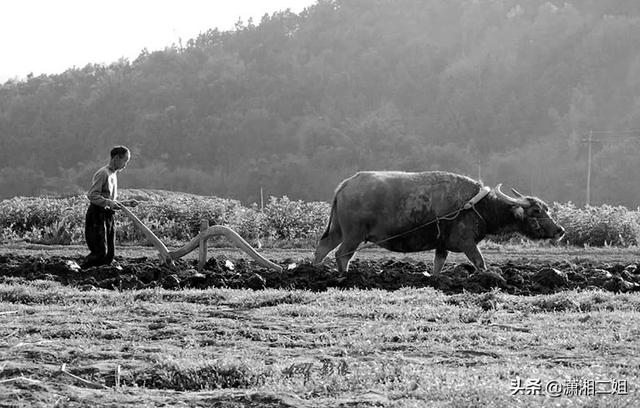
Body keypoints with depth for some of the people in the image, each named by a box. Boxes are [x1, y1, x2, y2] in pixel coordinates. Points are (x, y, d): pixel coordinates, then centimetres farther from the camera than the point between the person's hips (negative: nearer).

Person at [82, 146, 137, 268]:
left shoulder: (114, 175, 19)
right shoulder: (103, 173, -10)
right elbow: (91, 195, -18)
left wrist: (126, 203, 17)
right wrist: (109, 202, -27)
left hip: (108, 216, 9)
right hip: (97, 216, -9)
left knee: (109, 254, 4)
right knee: (100, 253, -15)